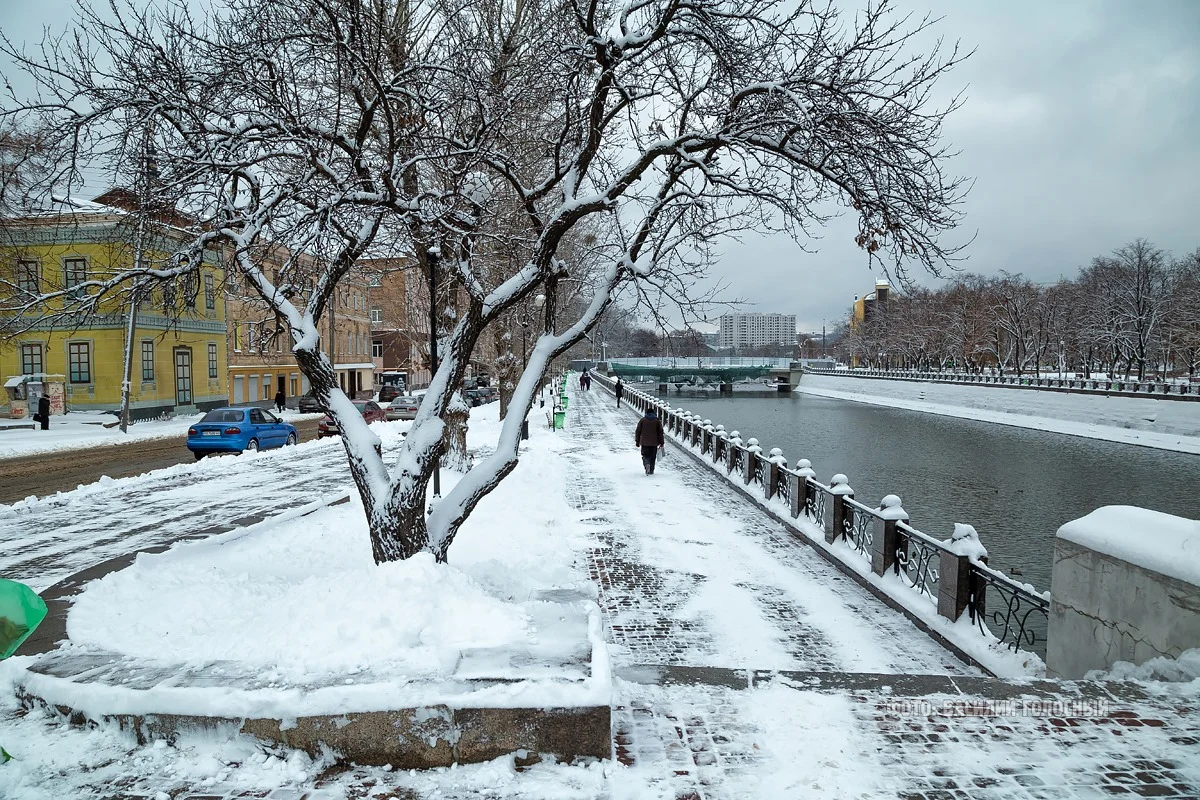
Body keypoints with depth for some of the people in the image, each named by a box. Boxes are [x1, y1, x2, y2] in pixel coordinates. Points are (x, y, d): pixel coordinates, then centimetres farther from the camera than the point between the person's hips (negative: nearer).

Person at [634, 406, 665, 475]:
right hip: (654, 443, 1)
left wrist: (637, 441, 11)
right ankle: (651, 470, 12)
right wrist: (661, 443, 7)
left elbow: (638, 431, 3)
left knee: (645, 455, 9)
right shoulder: (657, 421, 2)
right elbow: (660, 433, 2)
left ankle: (646, 464, -19)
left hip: (644, 442, 0)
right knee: (652, 457, 11)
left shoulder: (642, 420, 2)